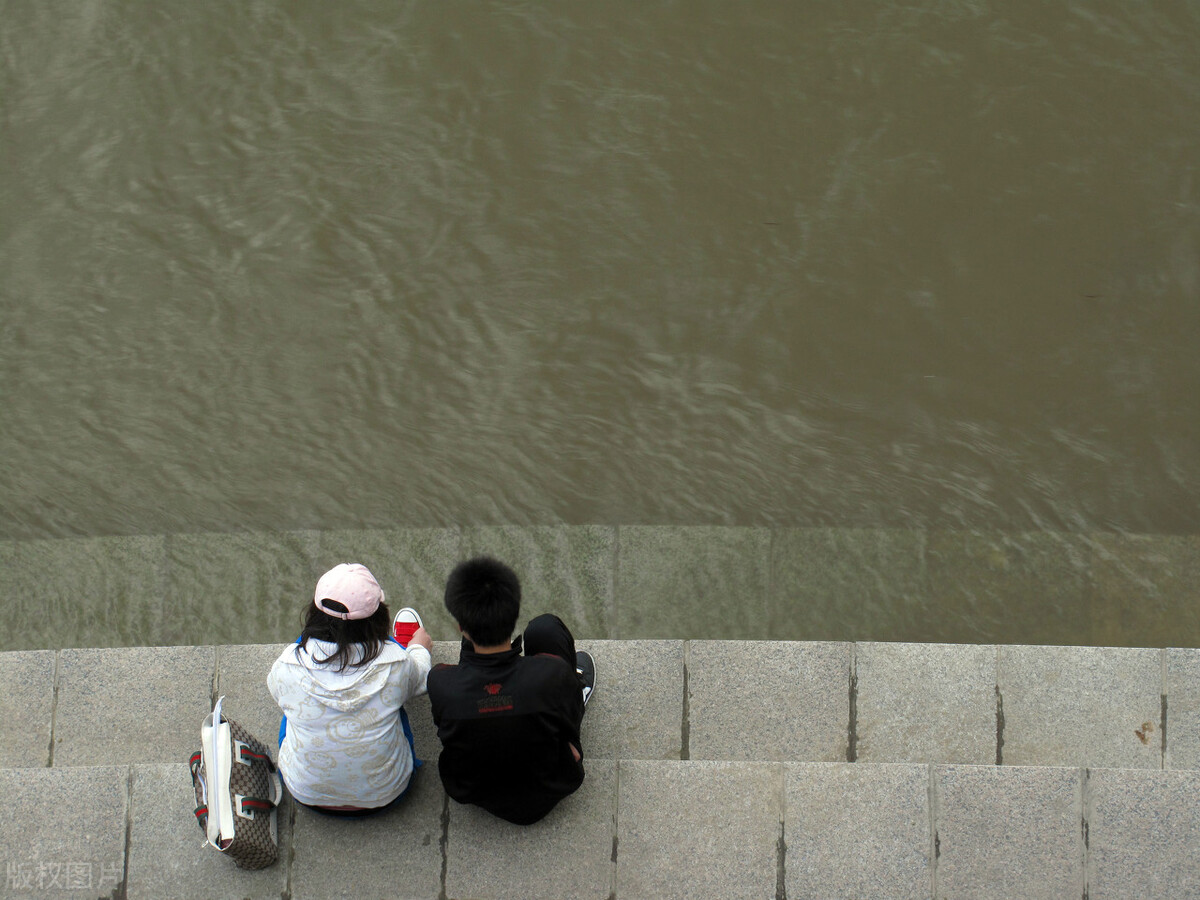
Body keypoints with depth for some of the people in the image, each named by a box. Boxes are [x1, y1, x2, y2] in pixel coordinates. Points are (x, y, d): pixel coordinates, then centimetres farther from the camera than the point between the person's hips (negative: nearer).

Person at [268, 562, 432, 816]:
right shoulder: (394, 662, -26)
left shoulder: (289, 665, -24)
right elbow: (419, 680, -1)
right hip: (383, 795, -1)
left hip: (306, 793, 1)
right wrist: (419, 649, 23)